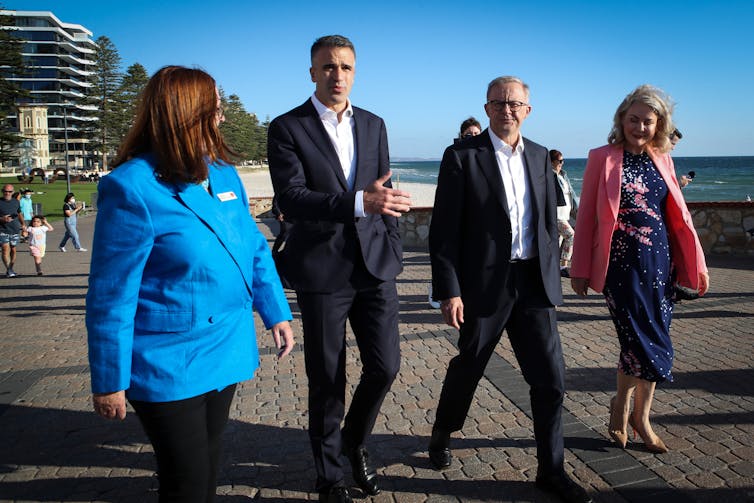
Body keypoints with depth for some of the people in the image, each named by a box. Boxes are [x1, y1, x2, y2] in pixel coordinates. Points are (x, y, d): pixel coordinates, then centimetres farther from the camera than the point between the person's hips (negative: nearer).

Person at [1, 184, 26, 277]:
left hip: (15, 231, 4)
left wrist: (24, 226, 18)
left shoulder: (16, 202, 9)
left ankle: (11, 269, 19)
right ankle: (8, 270, -17)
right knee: (6, 249, -13)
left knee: (13, 250, 8)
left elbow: (20, 214, 21)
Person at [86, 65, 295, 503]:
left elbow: (254, 249, 10)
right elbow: (111, 294, -14)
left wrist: (277, 315, 5)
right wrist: (109, 382, -9)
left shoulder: (224, 174, 3)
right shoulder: (132, 188, -18)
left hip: (225, 354, 6)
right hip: (169, 368, -6)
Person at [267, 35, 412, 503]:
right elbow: (291, 199, -18)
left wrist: (393, 253, 9)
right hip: (322, 271, -4)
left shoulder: (374, 125, 10)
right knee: (327, 378, 7)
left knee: (385, 364, 5)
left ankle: (355, 442, 35)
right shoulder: (287, 128, -4)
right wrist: (359, 202, -31)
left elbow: (385, 195, 14)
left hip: (374, 265, 4)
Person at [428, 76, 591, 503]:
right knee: (468, 367, 13)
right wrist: (449, 292, -14)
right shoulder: (462, 156, -6)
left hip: (534, 283, 4)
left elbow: (549, 222, 15)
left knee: (551, 378, 4)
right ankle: (443, 435, 41)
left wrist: (552, 276, 11)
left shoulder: (540, 157, 10)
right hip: (484, 284, -4)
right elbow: (443, 231, -9)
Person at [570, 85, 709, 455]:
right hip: (621, 263, -5)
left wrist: (696, 264, 10)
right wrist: (580, 269, -4)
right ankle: (625, 409, 22)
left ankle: (638, 416, 27)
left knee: (649, 342, 9)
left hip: (660, 261, 5)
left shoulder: (662, 161, 11)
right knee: (649, 346, -5)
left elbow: (678, 215, 14)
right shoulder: (603, 158, -2)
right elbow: (586, 215, -2)